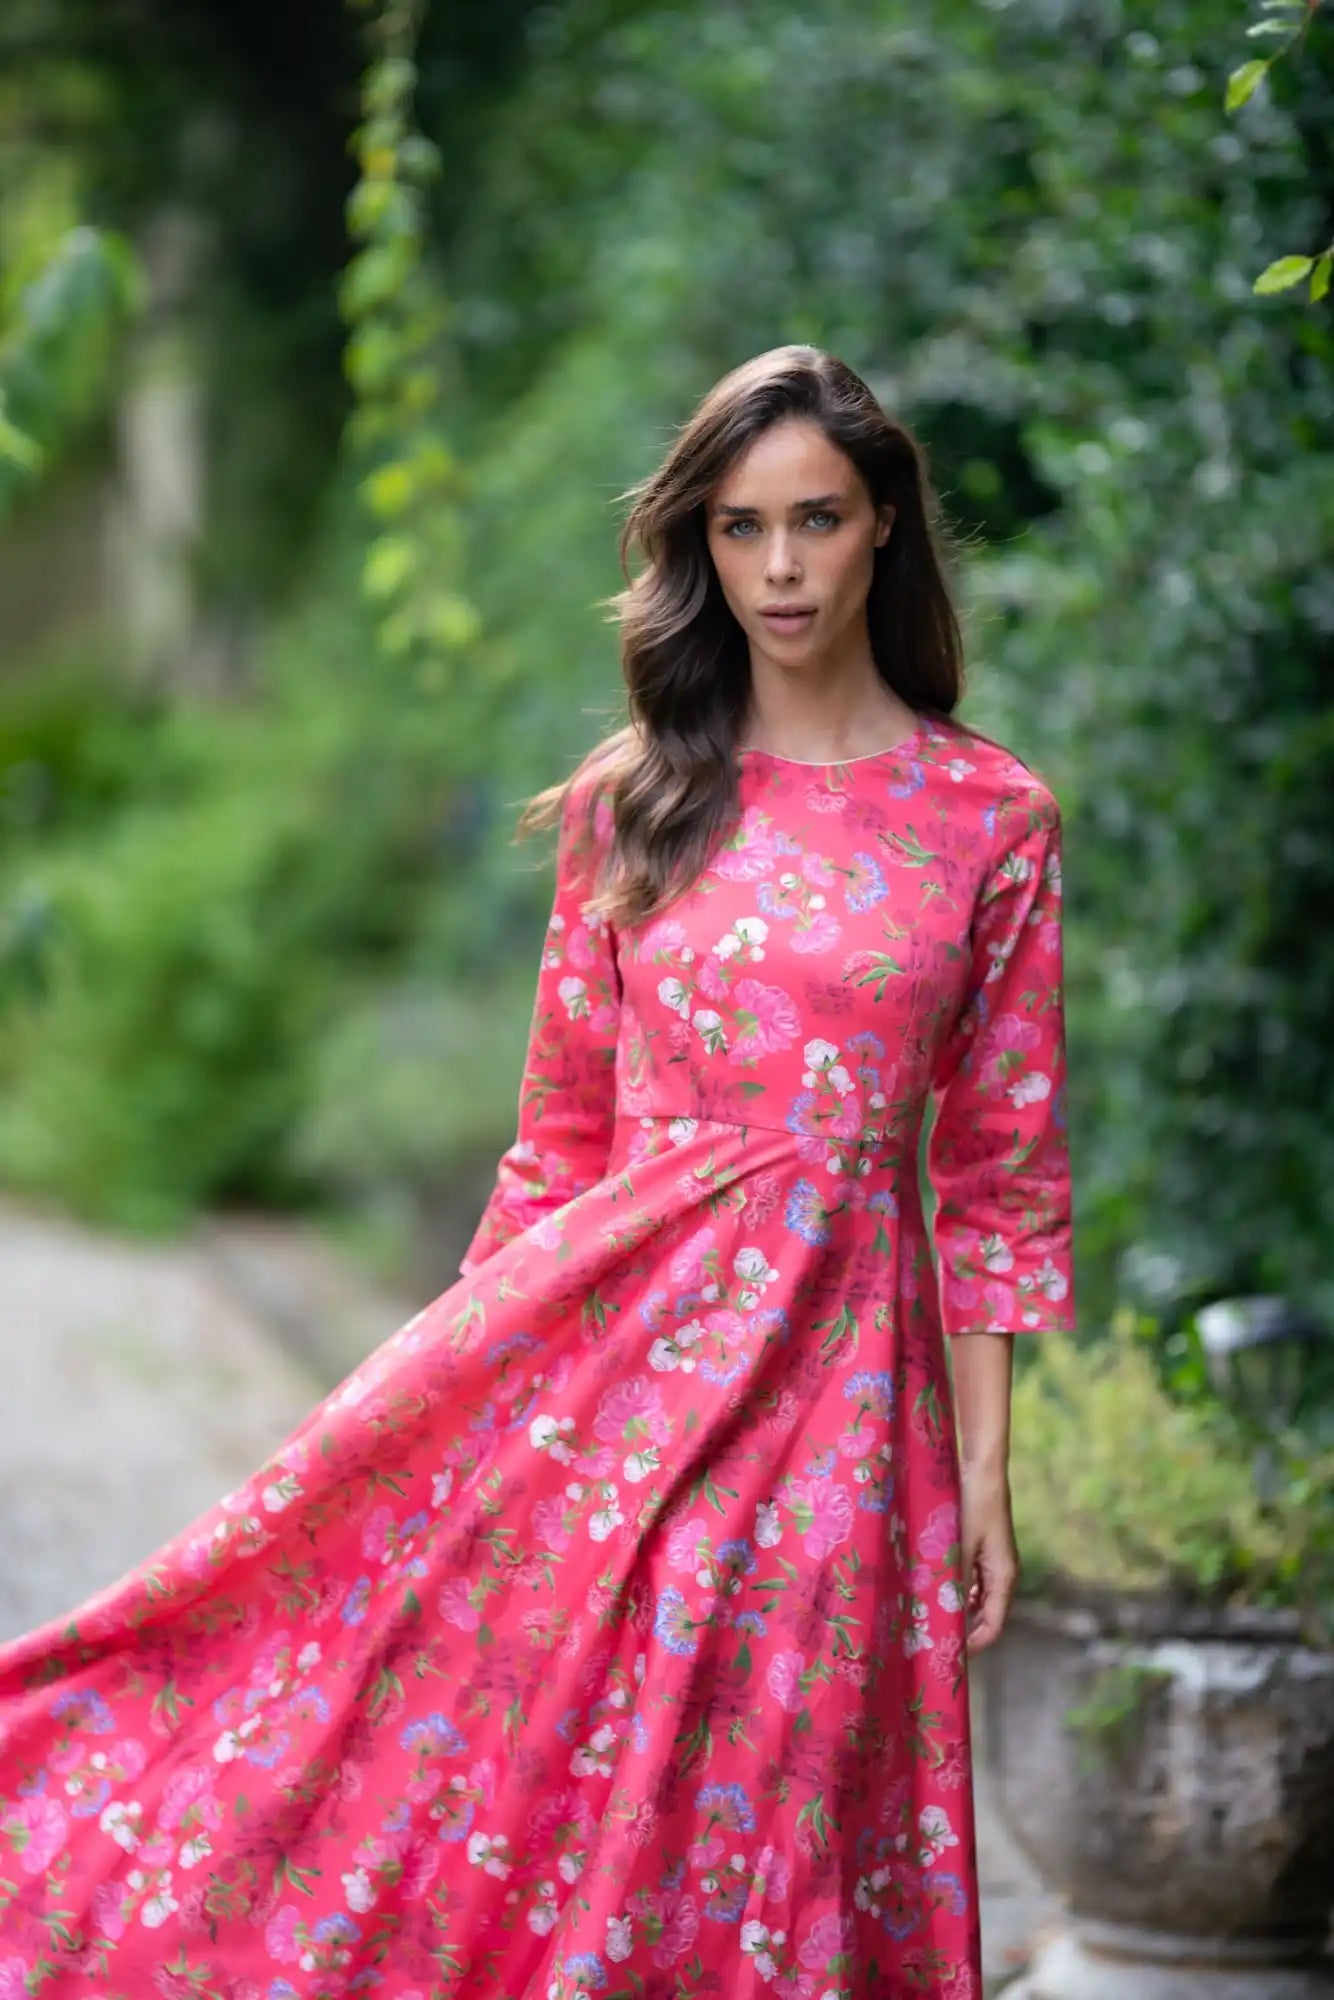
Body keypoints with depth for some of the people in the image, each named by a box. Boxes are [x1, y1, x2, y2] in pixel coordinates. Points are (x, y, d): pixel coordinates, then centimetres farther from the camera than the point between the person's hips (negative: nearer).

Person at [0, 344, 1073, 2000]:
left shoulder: (991, 818, 2)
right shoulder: (633, 806, 6)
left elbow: (1002, 1173, 4)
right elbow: (563, 1131, 9)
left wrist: (985, 1462, 1)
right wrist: (489, 1369, 7)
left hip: (840, 1364, -1)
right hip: (614, 1330, 1)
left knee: (767, 1813, 4)